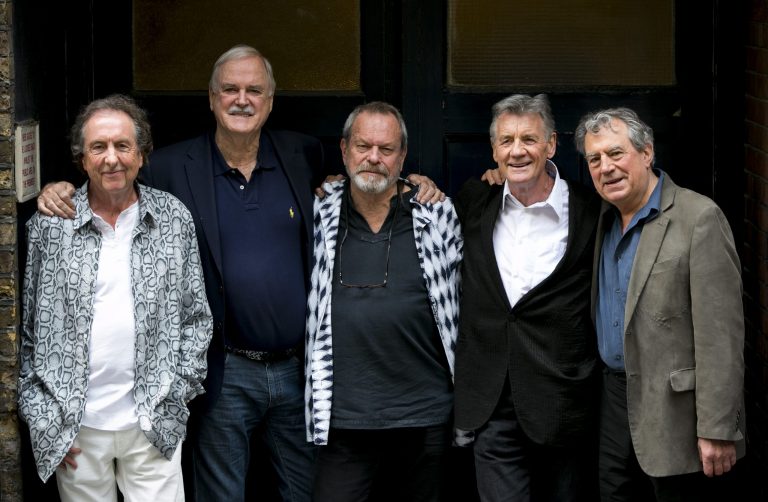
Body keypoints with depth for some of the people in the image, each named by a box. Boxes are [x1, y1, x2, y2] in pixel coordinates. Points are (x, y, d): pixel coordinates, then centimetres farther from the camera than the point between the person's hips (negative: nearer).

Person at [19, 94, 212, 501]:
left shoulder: (174, 219, 3)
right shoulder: (48, 226, -1)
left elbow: (197, 318, 8)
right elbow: (23, 328, 3)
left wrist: (175, 396, 0)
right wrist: (40, 417, -2)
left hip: (153, 424, 1)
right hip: (75, 427, 0)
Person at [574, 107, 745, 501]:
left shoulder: (699, 218, -15)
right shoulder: (606, 218, 9)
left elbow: (720, 334, -18)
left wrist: (717, 430, -21)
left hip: (673, 408, -7)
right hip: (616, 395, 7)